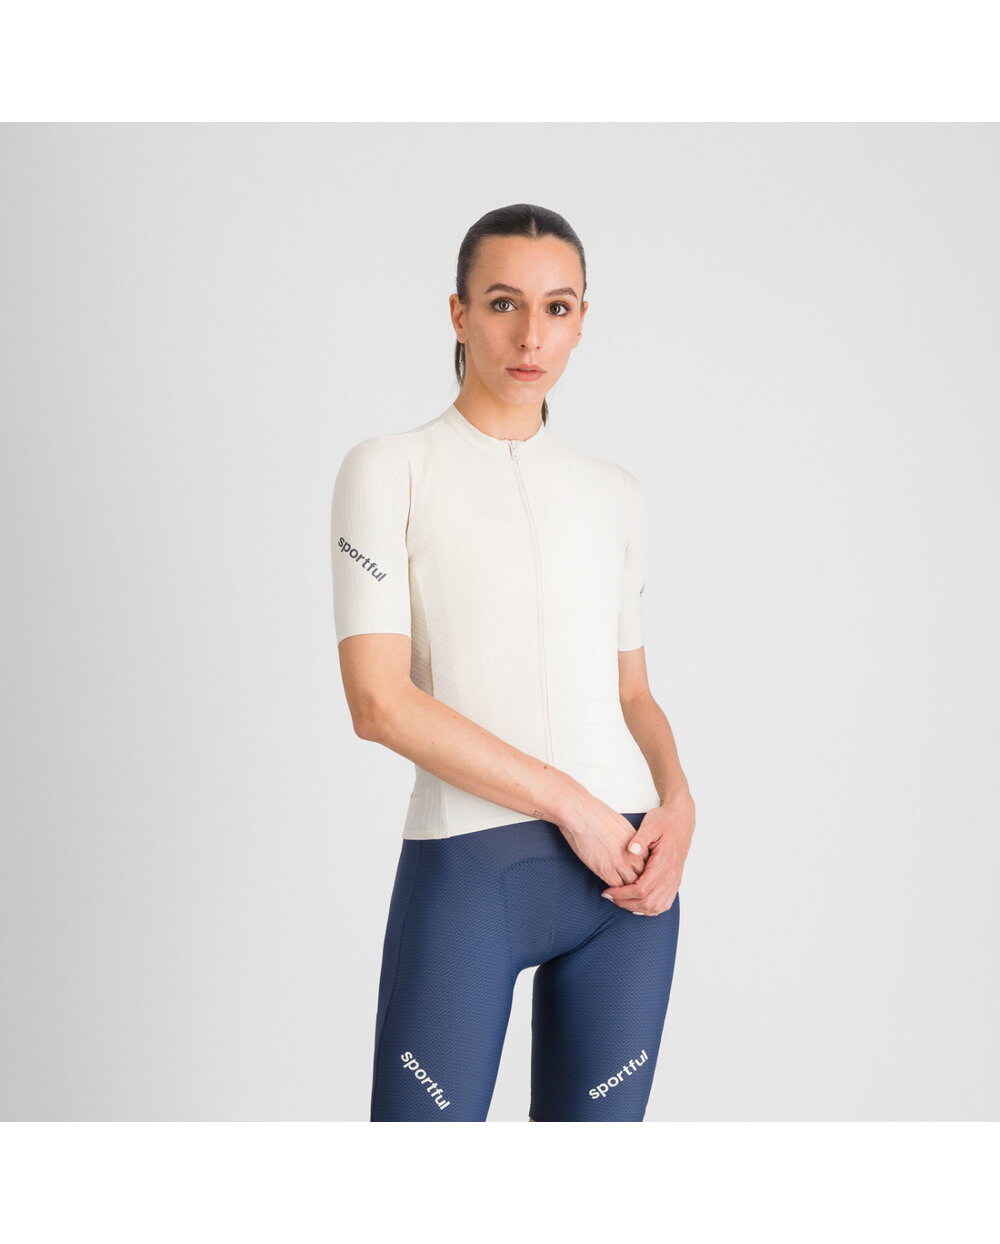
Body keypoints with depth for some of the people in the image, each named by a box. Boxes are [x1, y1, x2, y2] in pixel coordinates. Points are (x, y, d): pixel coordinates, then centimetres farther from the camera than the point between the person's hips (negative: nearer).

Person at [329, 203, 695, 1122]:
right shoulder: (390, 470, 1)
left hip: (627, 868, 4)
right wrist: (573, 805, -11)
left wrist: (678, 802, -2)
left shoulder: (615, 494, 14)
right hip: (467, 865, -4)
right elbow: (379, 701, -9)